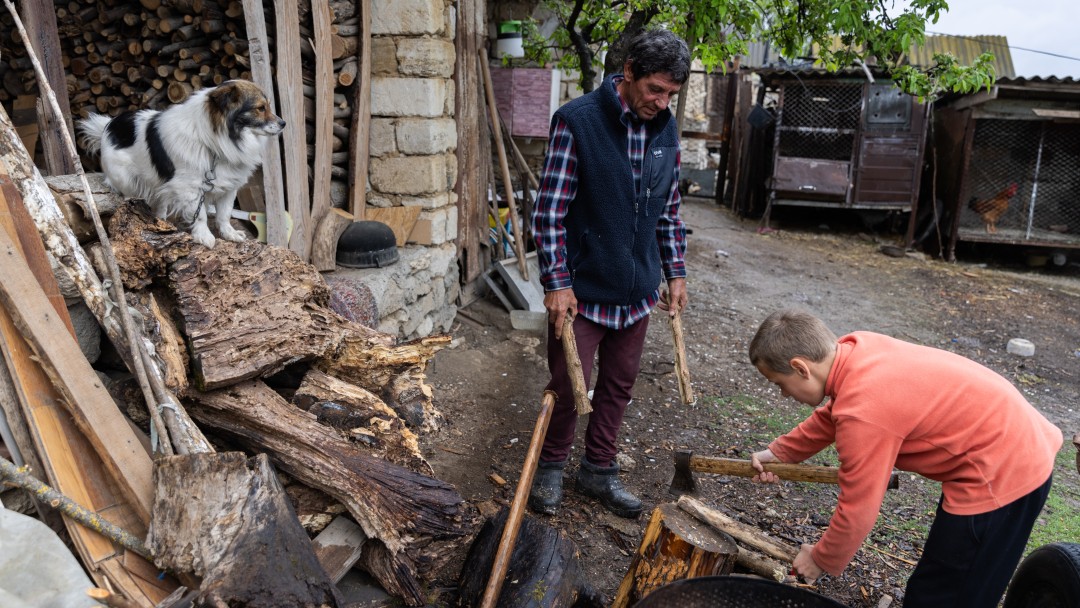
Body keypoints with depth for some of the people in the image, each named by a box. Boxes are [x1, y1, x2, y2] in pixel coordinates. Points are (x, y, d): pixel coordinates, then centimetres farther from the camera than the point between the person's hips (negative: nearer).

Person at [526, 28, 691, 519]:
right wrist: (556, 283, -16)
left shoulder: (666, 130, 5)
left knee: (618, 386, 14)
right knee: (568, 386, 3)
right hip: (583, 289, -5)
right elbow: (549, 210, -13)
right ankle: (550, 467, 28)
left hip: (637, 291, 5)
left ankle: (599, 471, 33)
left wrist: (676, 273, 11)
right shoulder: (577, 120, -13)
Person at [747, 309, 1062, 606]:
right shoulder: (855, 349, -5)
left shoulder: (863, 412, -29)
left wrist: (821, 560, -1)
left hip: (1000, 473, -9)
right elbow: (831, 416, 16)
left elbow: (857, 511, -18)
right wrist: (779, 452, 14)